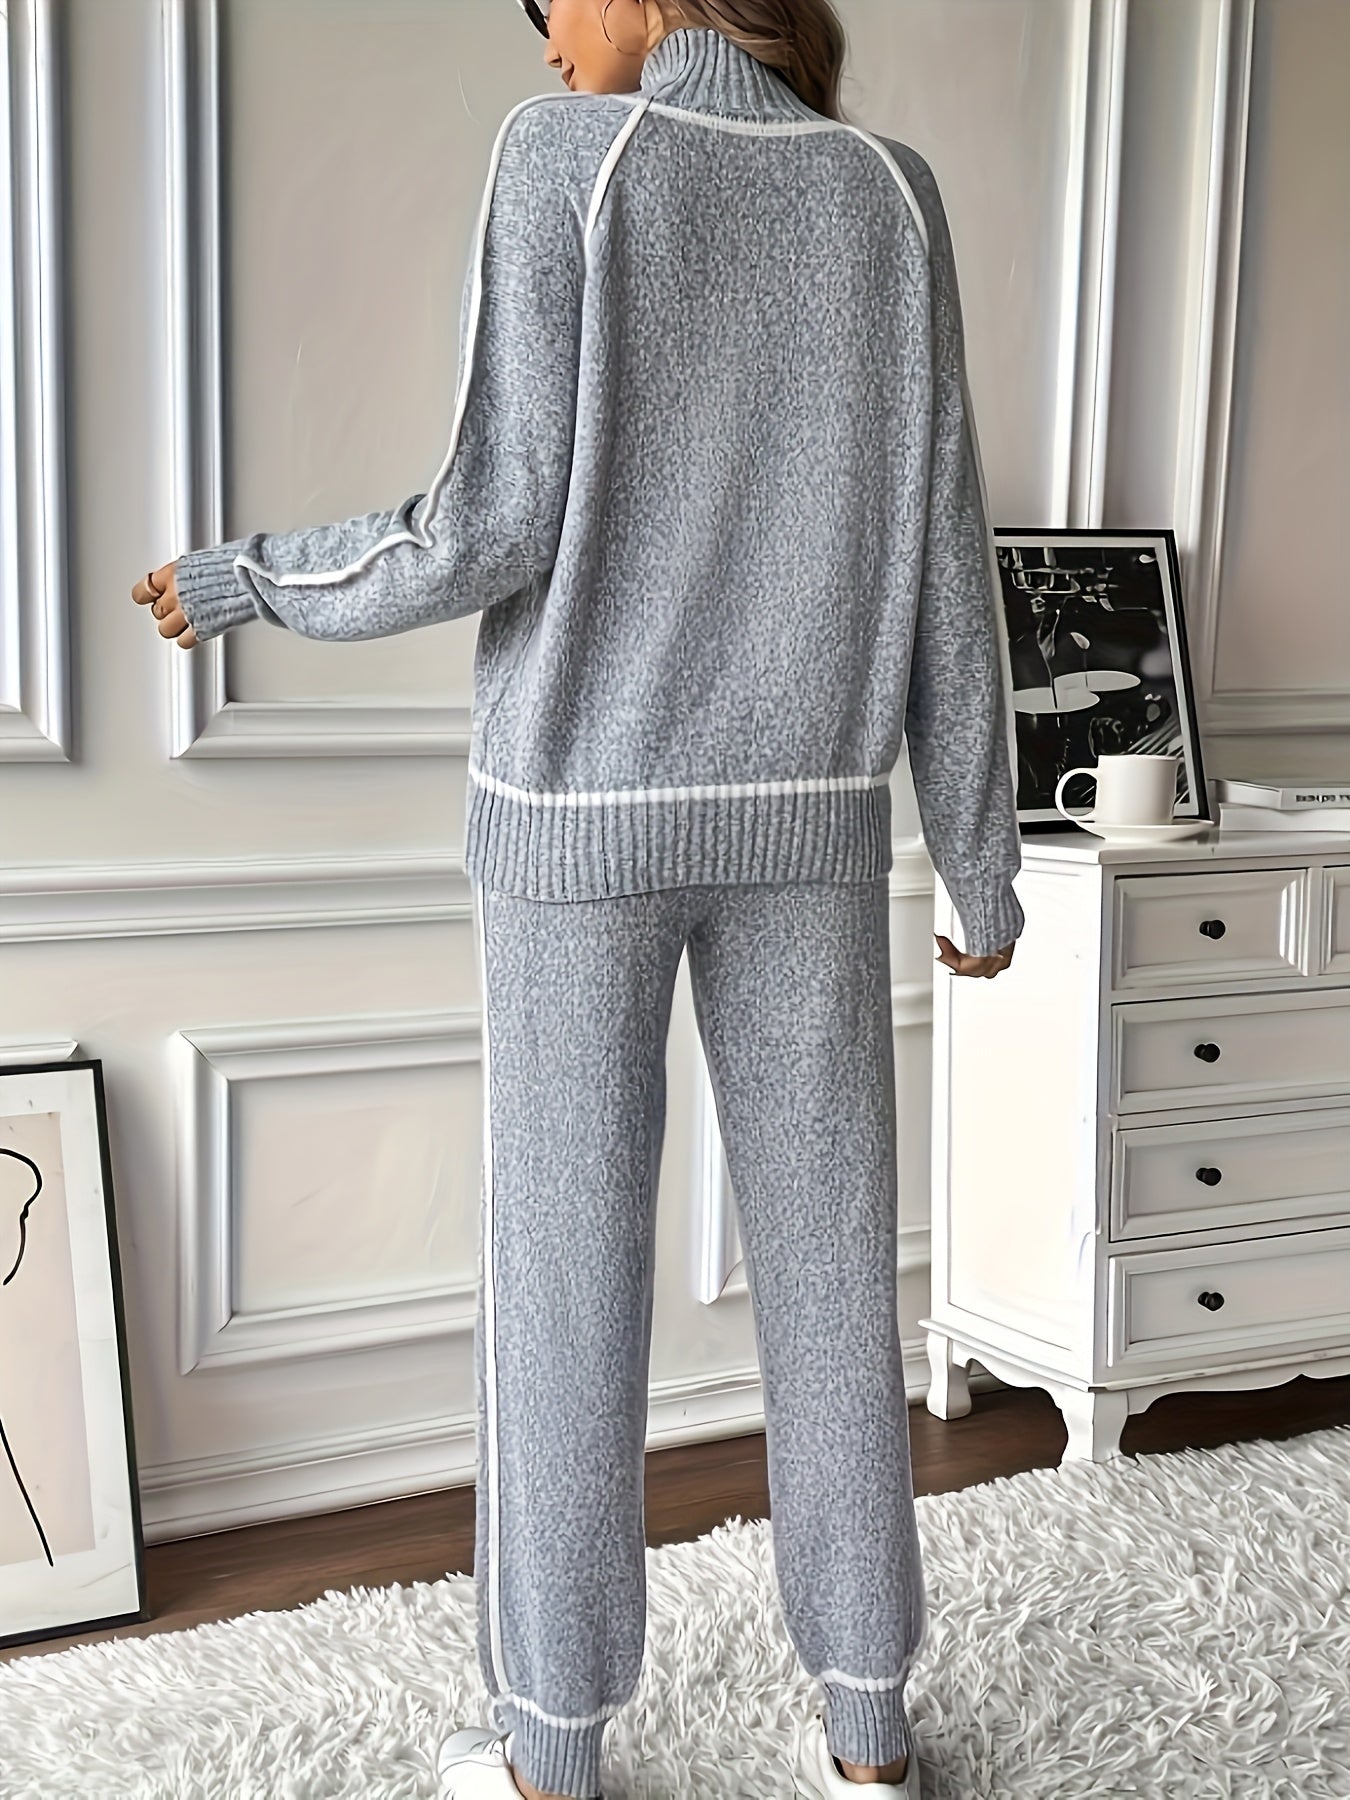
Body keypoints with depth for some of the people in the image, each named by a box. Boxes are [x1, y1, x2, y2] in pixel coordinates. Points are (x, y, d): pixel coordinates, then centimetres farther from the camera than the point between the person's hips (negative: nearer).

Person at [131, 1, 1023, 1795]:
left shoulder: (569, 162, -8)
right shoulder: (889, 189, 3)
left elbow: (506, 522, -13)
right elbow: (941, 556, 0)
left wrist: (259, 582, 3)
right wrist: (983, 857, 6)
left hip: (582, 810, -3)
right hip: (803, 817, 3)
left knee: (566, 1270, 6)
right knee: (827, 1257, 10)